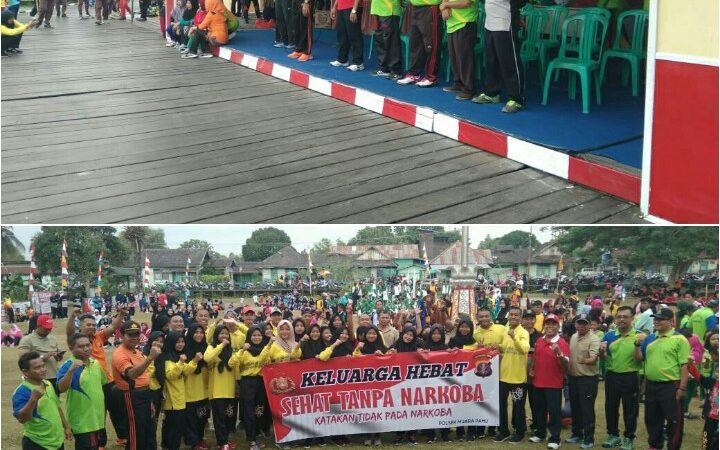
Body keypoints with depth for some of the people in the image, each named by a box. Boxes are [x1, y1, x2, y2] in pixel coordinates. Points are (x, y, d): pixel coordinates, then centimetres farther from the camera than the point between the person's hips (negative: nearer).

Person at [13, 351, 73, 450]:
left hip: (58, 440, 7)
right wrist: (33, 399, -39)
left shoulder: (48, 384, 5)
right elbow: (22, 419, -29)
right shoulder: (21, 392, -19)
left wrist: (66, 427, 20)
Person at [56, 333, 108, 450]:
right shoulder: (68, 366, -16)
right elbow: (61, 388, -31)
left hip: (98, 418, 7)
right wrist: (71, 370, -42)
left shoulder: (96, 364, 4)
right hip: (82, 420, -7)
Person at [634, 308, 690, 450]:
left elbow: (684, 365, -11)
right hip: (651, 385, 6)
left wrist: (682, 388, -15)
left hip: (671, 386, -6)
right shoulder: (649, 339, 10)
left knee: (673, 420, 1)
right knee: (652, 419, 16)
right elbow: (639, 359, 14)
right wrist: (638, 344, -3)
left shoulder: (679, 339, -8)